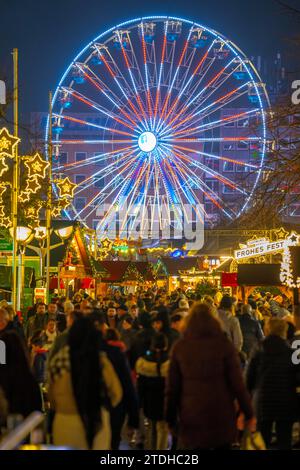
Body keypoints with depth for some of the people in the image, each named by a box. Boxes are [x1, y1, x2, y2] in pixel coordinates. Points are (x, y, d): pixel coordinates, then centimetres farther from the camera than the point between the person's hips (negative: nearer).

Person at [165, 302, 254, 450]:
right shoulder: (224, 344, -4)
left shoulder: (180, 347, 1)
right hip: (221, 415, -1)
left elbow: (172, 387, 3)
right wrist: (248, 413, 2)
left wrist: (171, 418, 13)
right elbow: (237, 382, -6)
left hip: (191, 417, 1)